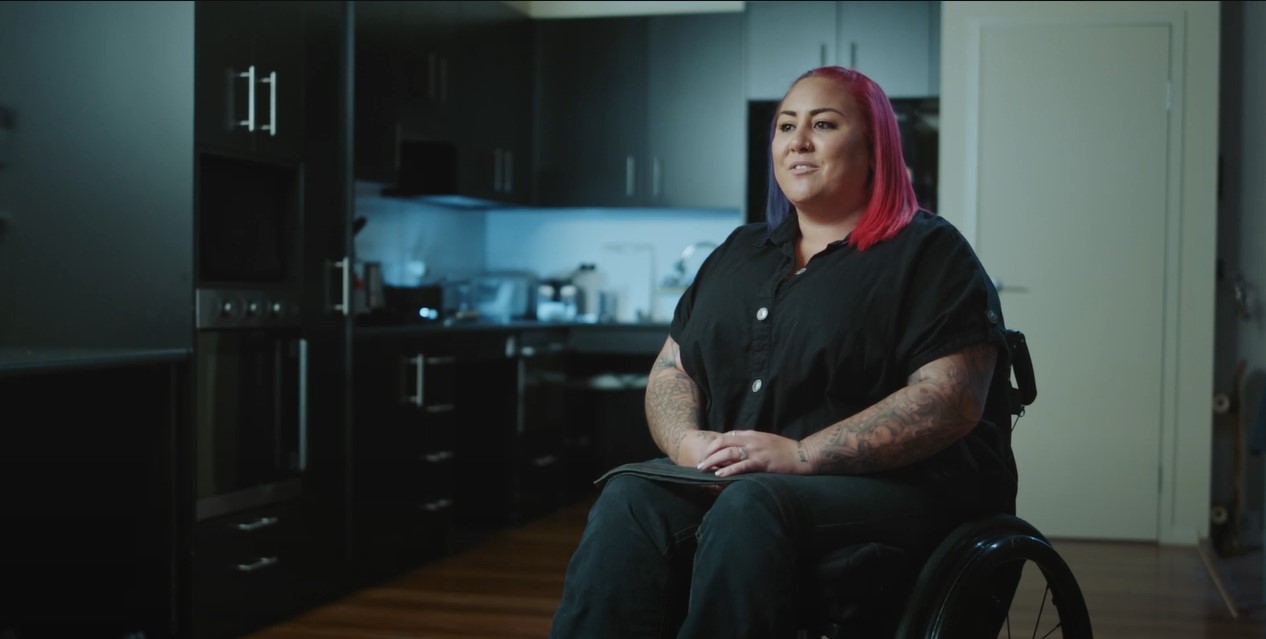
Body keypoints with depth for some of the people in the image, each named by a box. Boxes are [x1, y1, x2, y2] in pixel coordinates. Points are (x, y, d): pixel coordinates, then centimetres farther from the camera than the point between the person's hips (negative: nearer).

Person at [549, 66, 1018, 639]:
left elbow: (953, 399, -12)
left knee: (749, 507, -36)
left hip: (897, 488, -5)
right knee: (629, 497, -26)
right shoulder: (739, 254, 21)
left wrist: (802, 454, -20)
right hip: (727, 478, 5)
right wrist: (686, 440, -6)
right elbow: (671, 371, 18)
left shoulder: (928, 254, 1)